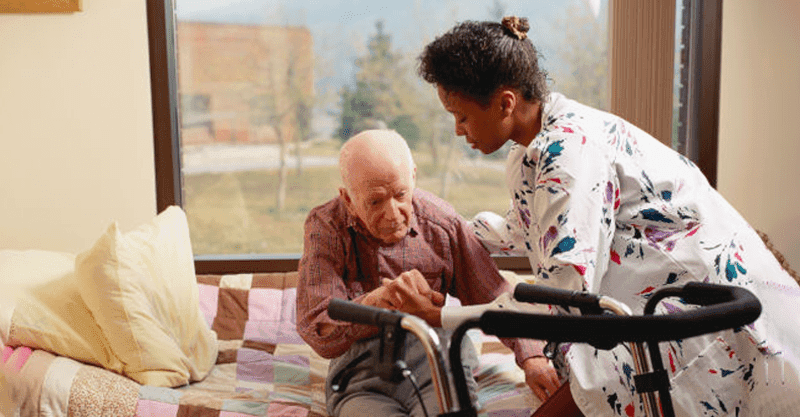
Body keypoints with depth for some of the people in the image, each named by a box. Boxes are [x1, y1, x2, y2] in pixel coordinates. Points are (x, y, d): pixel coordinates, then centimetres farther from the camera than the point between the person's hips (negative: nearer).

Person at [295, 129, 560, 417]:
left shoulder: (442, 223, 3)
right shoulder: (325, 226, -2)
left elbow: (497, 299, 10)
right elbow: (317, 333, -9)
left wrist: (532, 359, -5)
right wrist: (380, 297, -26)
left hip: (437, 363, 2)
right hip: (361, 377, -1)